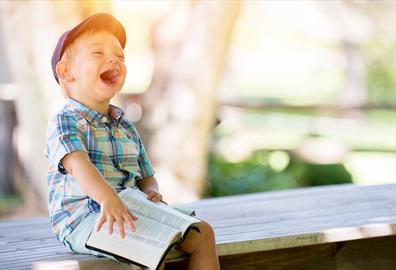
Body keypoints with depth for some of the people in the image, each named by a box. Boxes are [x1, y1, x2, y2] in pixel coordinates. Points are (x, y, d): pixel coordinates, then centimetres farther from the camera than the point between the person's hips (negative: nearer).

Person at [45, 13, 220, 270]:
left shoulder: (126, 127, 19)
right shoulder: (65, 122, -6)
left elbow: (146, 177, 23)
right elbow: (78, 164, -26)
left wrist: (150, 191, -4)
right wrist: (107, 197, -46)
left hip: (131, 213, 8)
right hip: (82, 218, -8)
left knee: (202, 232, -4)